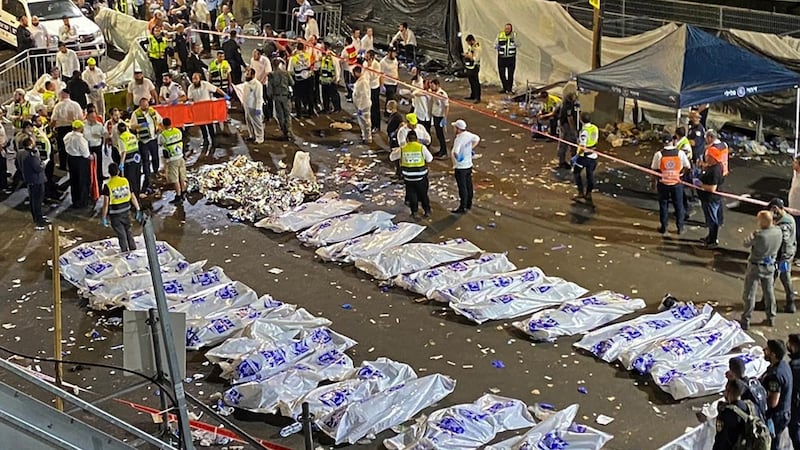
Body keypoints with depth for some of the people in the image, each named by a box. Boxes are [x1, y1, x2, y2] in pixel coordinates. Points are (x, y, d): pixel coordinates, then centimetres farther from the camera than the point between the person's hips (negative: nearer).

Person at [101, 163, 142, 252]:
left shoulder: (107, 186, -17)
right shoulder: (125, 181, -7)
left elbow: (106, 204, -17)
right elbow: (133, 197, -2)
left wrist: (104, 217, -9)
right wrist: (138, 210, 6)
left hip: (115, 214, -3)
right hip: (126, 211, 3)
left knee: (121, 235, 10)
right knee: (128, 231, 22)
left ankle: (125, 252, 19)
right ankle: (133, 249, 29)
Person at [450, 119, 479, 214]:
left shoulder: (459, 139, -27)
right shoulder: (468, 135, -2)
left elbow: (455, 152, -39)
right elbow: (477, 139, 18)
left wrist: (457, 158, -18)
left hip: (460, 167, -9)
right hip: (469, 165, 9)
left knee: (462, 187, 0)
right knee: (468, 185, 19)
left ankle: (462, 208, 9)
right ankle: (469, 204, 33)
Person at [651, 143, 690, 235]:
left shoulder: (659, 154, -15)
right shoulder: (680, 153, -12)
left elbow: (654, 169, -6)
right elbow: (687, 167, -2)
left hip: (663, 184, 0)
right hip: (677, 183, 1)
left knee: (663, 205, 14)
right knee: (678, 205, 15)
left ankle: (664, 228, 21)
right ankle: (680, 228, 24)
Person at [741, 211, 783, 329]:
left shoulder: (759, 235, -31)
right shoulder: (778, 231, -12)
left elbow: (746, 244, -16)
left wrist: (753, 234, -2)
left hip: (756, 267, -6)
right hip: (770, 266, 6)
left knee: (749, 294, 7)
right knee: (769, 292, 21)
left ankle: (746, 321, 13)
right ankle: (771, 318, 32)